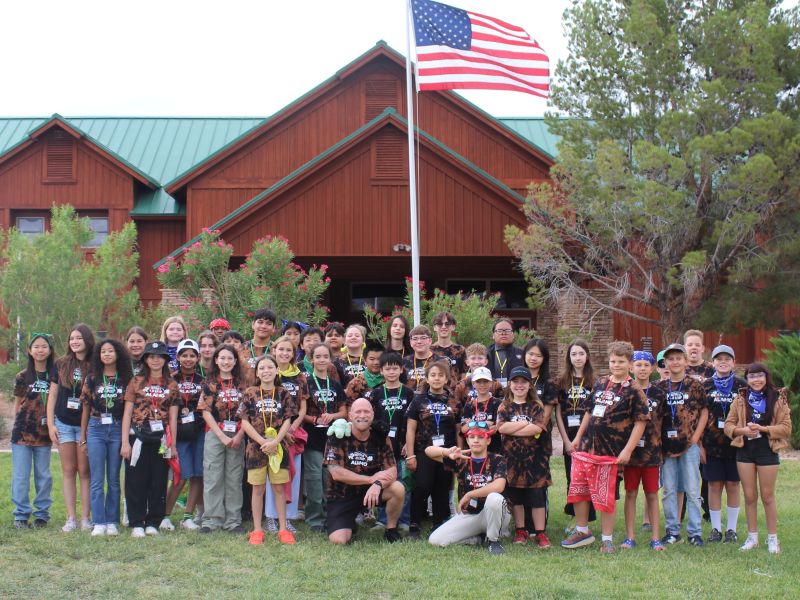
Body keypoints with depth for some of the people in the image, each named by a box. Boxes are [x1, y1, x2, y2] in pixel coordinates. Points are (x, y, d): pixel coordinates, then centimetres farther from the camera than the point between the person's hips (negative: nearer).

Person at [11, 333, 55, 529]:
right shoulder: (22, 377, 3)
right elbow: (17, 405, 10)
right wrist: (22, 421, -2)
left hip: (44, 434, 1)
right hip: (22, 433, -1)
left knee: (43, 476, 7)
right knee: (21, 476, 0)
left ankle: (42, 514, 17)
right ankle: (21, 515, 8)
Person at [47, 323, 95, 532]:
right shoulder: (61, 365, 3)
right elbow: (52, 395, 7)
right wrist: (50, 424, 1)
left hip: (86, 425, -2)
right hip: (63, 423, 2)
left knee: (84, 471, 1)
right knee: (68, 471, 5)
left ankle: (85, 518, 5)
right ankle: (71, 518, 8)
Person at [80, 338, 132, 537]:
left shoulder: (126, 379, 5)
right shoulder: (92, 378, 6)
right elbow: (86, 408, 9)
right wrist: (83, 436, 6)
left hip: (117, 429, 0)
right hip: (96, 429, 0)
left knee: (114, 479, 5)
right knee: (97, 480, -2)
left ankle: (112, 522, 10)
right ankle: (99, 523, 1)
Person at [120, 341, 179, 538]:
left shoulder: (171, 385, 8)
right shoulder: (136, 382, 3)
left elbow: (173, 417, 7)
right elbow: (127, 413, 1)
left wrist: (173, 445, 4)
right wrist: (125, 442, -5)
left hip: (161, 440, 2)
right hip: (138, 438, -1)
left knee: (159, 482, 4)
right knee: (136, 481, 0)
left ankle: (153, 523, 14)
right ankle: (137, 524, 7)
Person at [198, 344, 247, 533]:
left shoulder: (241, 385, 9)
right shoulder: (210, 384, 3)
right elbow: (206, 412, -3)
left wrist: (239, 435, -8)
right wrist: (222, 437, -11)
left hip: (237, 436, 2)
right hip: (215, 434, -2)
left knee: (234, 479, 3)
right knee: (213, 477, -2)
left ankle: (233, 521, 8)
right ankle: (212, 520, 3)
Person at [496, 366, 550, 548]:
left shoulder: (536, 406, 2)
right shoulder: (505, 406, 6)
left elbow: (537, 428, -12)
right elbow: (501, 427, -10)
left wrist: (512, 428, -11)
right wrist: (526, 424, -11)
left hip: (534, 457, -1)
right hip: (511, 456, 2)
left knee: (537, 496, 0)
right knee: (515, 496, 8)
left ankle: (540, 533, 5)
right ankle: (520, 531, 19)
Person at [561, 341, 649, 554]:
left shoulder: (634, 390, -6)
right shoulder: (600, 384, 10)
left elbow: (640, 422, -8)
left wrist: (627, 450, -13)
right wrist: (578, 436, 18)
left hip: (610, 453, -5)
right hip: (586, 447, 5)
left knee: (606, 497, 0)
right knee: (577, 491, 10)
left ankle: (607, 539, 13)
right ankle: (582, 531, 27)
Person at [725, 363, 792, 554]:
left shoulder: (777, 399, -2)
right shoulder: (741, 399, 4)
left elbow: (786, 427, -6)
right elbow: (728, 425, 3)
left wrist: (763, 429, -18)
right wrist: (742, 430, -17)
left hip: (767, 449, -2)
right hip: (745, 449, 2)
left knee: (767, 495, 4)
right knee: (749, 495, 8)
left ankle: (772, 538, 14)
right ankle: (752, 537, 17)